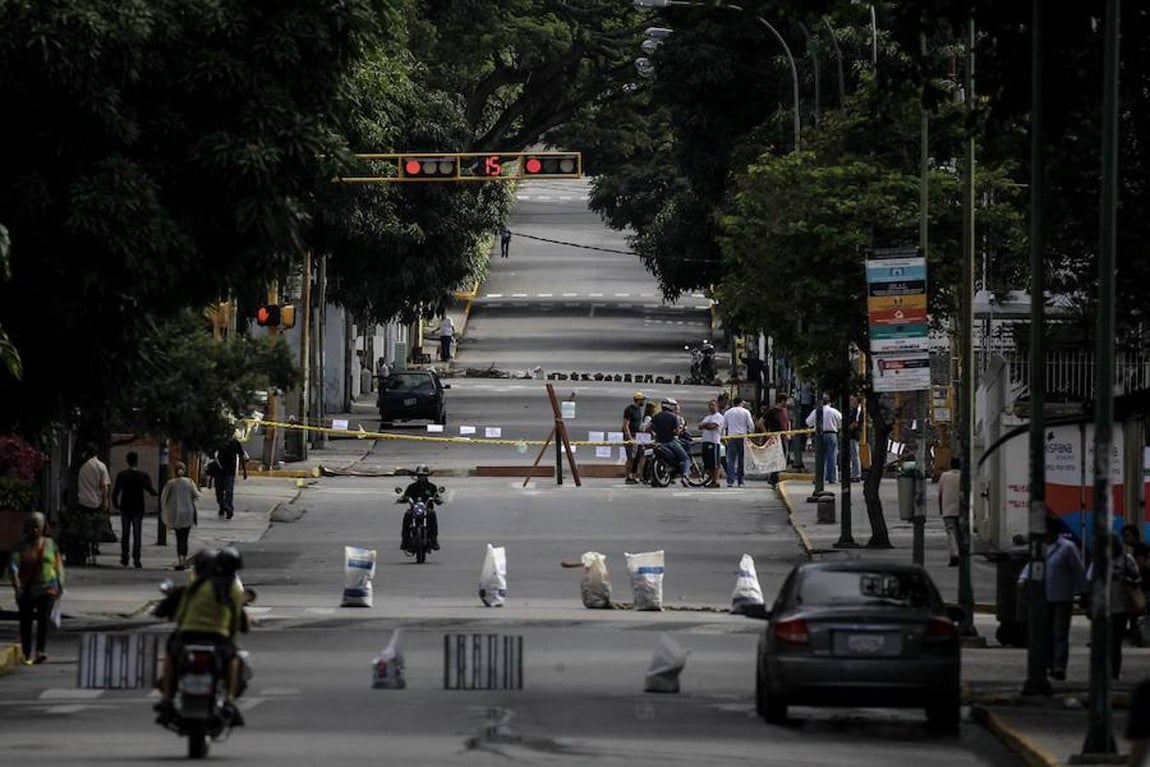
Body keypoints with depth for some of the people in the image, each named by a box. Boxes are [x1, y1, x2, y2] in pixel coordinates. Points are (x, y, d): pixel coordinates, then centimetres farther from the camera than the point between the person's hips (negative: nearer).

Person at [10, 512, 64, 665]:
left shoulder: (50, 544, 7)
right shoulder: (21, 545, 1)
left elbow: (58, 565, 12)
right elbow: (14, 561, -14)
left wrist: (60, 585, 10)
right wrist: (14, 574, -33)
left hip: (46, 588, -1)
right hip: (25, 589, 1)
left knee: (44, 618, -16)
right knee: (26, 621, 4)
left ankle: (39, 653, -25)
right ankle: (27, 655, 14)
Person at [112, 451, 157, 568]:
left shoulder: (121, 475, -3)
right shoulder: (143, 476, -9)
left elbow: (115, 491, -1)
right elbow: (151, 491, -7)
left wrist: (115, 504, 14)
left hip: (125, 509, 1)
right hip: (138, 509, -1)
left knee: (125, 534, 10)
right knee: (136, 534, 2)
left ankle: (124, 560, 10)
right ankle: (136, 561, -3)